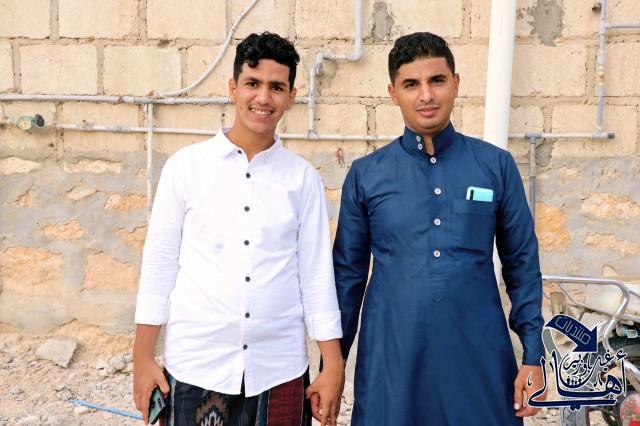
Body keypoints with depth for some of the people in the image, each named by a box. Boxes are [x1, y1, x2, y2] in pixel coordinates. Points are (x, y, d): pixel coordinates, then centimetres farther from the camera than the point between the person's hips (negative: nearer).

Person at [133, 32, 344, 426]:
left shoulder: (304, 178, 1)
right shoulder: (186, 166, -2)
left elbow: (317, 273, 3)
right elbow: (159, 263, 1)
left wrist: (333, 366, 2)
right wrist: (143, 358, 1)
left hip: (280, 368, 1)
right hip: (196, 364, -1)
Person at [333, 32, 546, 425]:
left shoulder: (497, 166, 0)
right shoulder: (366, 174, 0)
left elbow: (522, 264, 4)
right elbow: (348, 273, 5)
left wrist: (533, 356, 1)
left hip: (479, 357, 0)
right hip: (391, 359, 0)